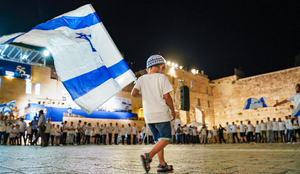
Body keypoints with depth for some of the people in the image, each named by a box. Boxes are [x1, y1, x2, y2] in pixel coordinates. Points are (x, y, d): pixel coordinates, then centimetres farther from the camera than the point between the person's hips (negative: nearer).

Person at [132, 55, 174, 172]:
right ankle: (148, 156, -16)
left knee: (158, 140, 16)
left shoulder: (142, 79, 8)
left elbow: (134, 93, -4)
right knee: (166, 139, 1)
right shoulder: (161, 77, -5)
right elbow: (166, 96, -9)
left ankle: (162, 164, 15)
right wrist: (173, 110, 3)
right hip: (161, 114, -6)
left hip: (148, 115, 6)